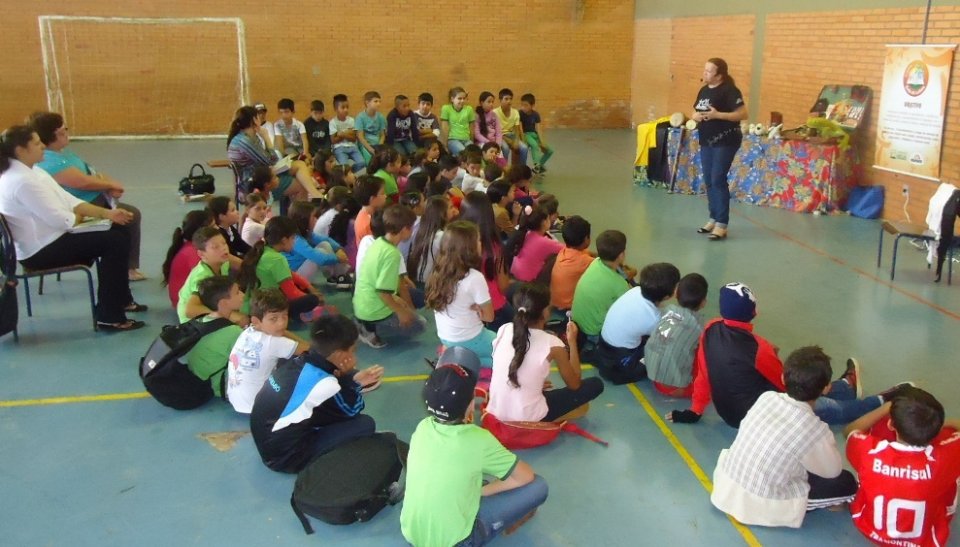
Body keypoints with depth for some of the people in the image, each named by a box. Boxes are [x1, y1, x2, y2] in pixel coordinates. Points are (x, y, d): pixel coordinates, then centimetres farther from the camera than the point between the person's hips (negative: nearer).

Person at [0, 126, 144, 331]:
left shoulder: (30, 172, 9)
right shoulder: (22, 181, -24)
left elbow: (67, 200, 10)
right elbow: (60, 220, -26)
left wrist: (106, 213, 1)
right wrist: (80, 217, -3)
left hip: (49, 238, 11)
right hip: (41, 250, -11)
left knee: (117, 232, 11)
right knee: (115, 242, -17)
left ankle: (121, 299, 21)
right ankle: (110, 317, -12)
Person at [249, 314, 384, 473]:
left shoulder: (297, 362, -3)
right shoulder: (323, 384, -24)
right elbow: (352, 411, -5)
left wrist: (355, 378, 4)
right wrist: (352, 379, -6)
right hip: (285, 457, -8)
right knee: (365, 424, -10)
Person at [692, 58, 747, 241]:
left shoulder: (729, 90, -13)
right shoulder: (704, 90, 11)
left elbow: (743, 114, -19)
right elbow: (695, 111, 22)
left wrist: (718, 115, -26)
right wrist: (695, 116, -3)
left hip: (725, 142, -8)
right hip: (706, 142, 8)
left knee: (718, 180, -11)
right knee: (709, 181, 11)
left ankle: (722, 224, -8)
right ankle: (714, 219, 22)